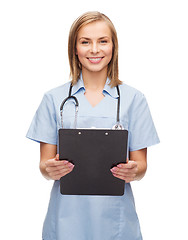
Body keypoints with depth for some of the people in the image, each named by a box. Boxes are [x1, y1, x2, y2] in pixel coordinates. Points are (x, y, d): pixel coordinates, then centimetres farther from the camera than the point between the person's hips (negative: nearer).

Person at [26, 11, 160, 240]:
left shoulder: (133, 99, 3)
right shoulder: (54, 99, 4)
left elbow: (141, 165, 4)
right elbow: (45, 163, 4)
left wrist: (133, 171, -17)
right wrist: (50, 170, -17)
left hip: (115, 217, 0)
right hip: (67, 216, 0)